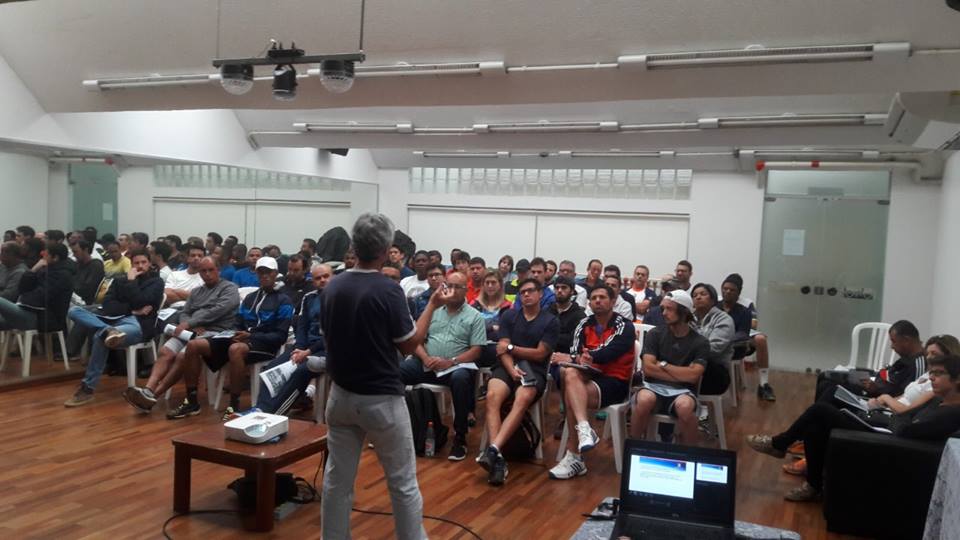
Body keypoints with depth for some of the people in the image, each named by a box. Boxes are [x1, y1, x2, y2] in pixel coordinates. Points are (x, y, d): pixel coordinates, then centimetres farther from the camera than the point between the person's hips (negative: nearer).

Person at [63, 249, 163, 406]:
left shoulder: (156, 282, 11)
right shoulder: (120, 280, 24)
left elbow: (139, 302, -7)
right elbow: (107, 305, 7)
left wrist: (131, 281, 2)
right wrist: (132, 310, -7)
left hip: (137, 324, -6)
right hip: (112, 320, 6)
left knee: (99, 337, -34)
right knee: (74, 311, -16)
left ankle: (87, 388, -26)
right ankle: (108, 331, -43)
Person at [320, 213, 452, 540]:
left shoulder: (333, 287, 1)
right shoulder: (388, 289, -18)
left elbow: (328, 337, 10)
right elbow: (409, 344, -9)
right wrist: (433, 305, 0)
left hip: (340, 395, 6)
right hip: (382, 399, -5)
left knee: (337, 480, 13)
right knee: (403, 483, 8)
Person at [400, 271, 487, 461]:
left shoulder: (474, 316, 4)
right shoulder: (432, 310, 14)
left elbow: (476, 350, -4)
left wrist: (450, 362, -17)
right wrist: (426, 358, -11)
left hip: (455, 366, -3)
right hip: (426, 363, 3)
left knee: (461, 378, -38)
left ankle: (459, 438, -22)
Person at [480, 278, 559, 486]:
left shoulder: (551, 321, 7)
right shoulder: (509, 316, 14)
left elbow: (540, 353, 0)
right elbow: (502, 350, 5)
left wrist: (510, 347, 3)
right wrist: (512, 369, -14)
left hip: (534, 371, -2)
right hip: (508, 367, 2)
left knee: (522, 400, -36)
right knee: (492, 396, -31)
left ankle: (493, 449, -47)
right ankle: (497, 457, -42)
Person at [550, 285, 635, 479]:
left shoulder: (624, 326, -3)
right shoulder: (584, 324, 12)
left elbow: (608, 353, -19)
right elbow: (575, 351, -4)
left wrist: (587, 357, -30)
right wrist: (578, 359, -26)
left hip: (615, 382, -4)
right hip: (589, 376, 4)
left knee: (571, 395, -29)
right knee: (570, 373, -32)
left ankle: (573, 457, -22)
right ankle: (585, 430, -46)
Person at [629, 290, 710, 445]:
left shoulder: (700, 342, 4)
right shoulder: (655, 334, 6)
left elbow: (693, 376, -9)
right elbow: (648, 369, -6)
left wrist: (663, 365, -2)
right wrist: (682, 375, -6)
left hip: (682, 391, 0)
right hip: (654, 387, 1)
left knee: (685, 406, -36)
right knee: (644, 400, -35)